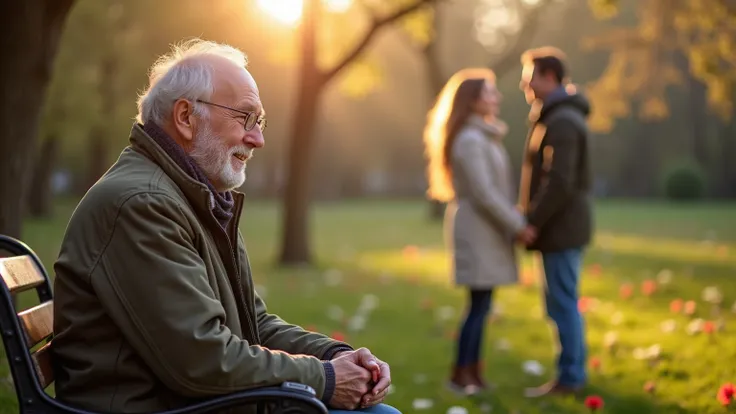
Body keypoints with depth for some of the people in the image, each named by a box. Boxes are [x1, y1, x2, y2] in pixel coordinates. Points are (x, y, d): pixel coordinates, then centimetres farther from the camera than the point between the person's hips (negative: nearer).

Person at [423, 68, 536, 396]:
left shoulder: (481, 137, 15)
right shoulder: (470, 140, -16)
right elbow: (484, 194, -21)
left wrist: (515, 223, 14)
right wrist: (517, 226, -16)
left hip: (482, 230, 10)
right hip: (478, 230, -10)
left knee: (481, 304, 10)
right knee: (479, 305, -6)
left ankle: (473, 374, 14)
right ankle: (459, 375, 0)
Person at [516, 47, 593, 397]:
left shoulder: (561, 122, -17)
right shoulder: (556, 116, 16)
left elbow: (559, 183, -24)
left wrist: (531, 220, -17)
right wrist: (530, 215, 14)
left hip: (561, 228, -10)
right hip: (564, 228, 10)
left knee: (562, 303, -4)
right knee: (564, 303, 15)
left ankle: (569, 377, 2)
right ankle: (574, 371, 23)